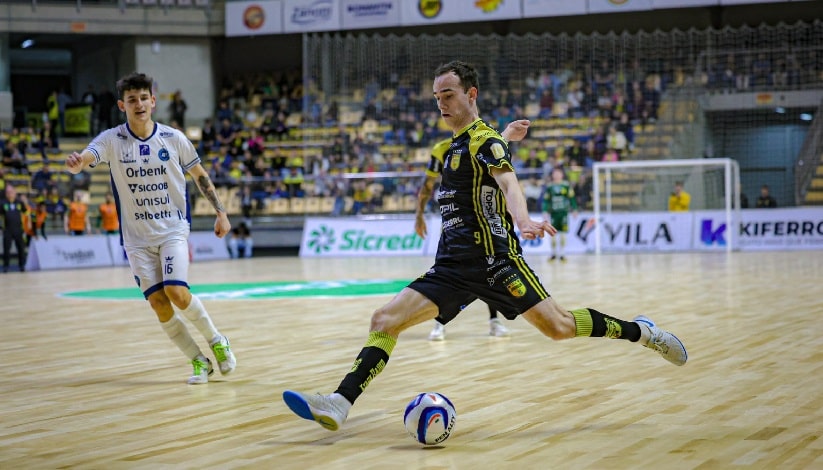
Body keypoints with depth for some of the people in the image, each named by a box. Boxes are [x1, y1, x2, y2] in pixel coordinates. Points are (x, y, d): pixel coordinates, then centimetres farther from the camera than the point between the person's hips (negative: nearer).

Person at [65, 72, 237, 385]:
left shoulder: (173, 138, -4)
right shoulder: (112, 140, -6)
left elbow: (200, 175, 9)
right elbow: (87, 157, -26)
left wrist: (220, 212, 4)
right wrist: (76, 162, -50)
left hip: (173, 229, -1)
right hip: (137, 237, 1)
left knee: (176, 291, -20)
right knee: (157, 303, -6)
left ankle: (216, 341, 5)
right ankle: (199, 361, 10)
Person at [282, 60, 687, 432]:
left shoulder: (484, 139, -8)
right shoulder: (450, 148, 17)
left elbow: (509, 184, -27)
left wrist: (523, 221, -45)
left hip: (491, 259, -8)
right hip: (452, 267, 8)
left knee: (558, 326, -9)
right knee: (384, 320, -6)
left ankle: (640, 331, 14)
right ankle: (338, 405, -14)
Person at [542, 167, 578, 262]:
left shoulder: (567, 185, 1)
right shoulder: (549, 186, 6)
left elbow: (571, 198, 4)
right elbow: (546, 199, 8)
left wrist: (574, 210, 1)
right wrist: (545, 211, -1)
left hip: (563, 212, -1)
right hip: (553, 213, 1)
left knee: (563, 233, -2)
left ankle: (562, 254, 5)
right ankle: (554, 253, 14)